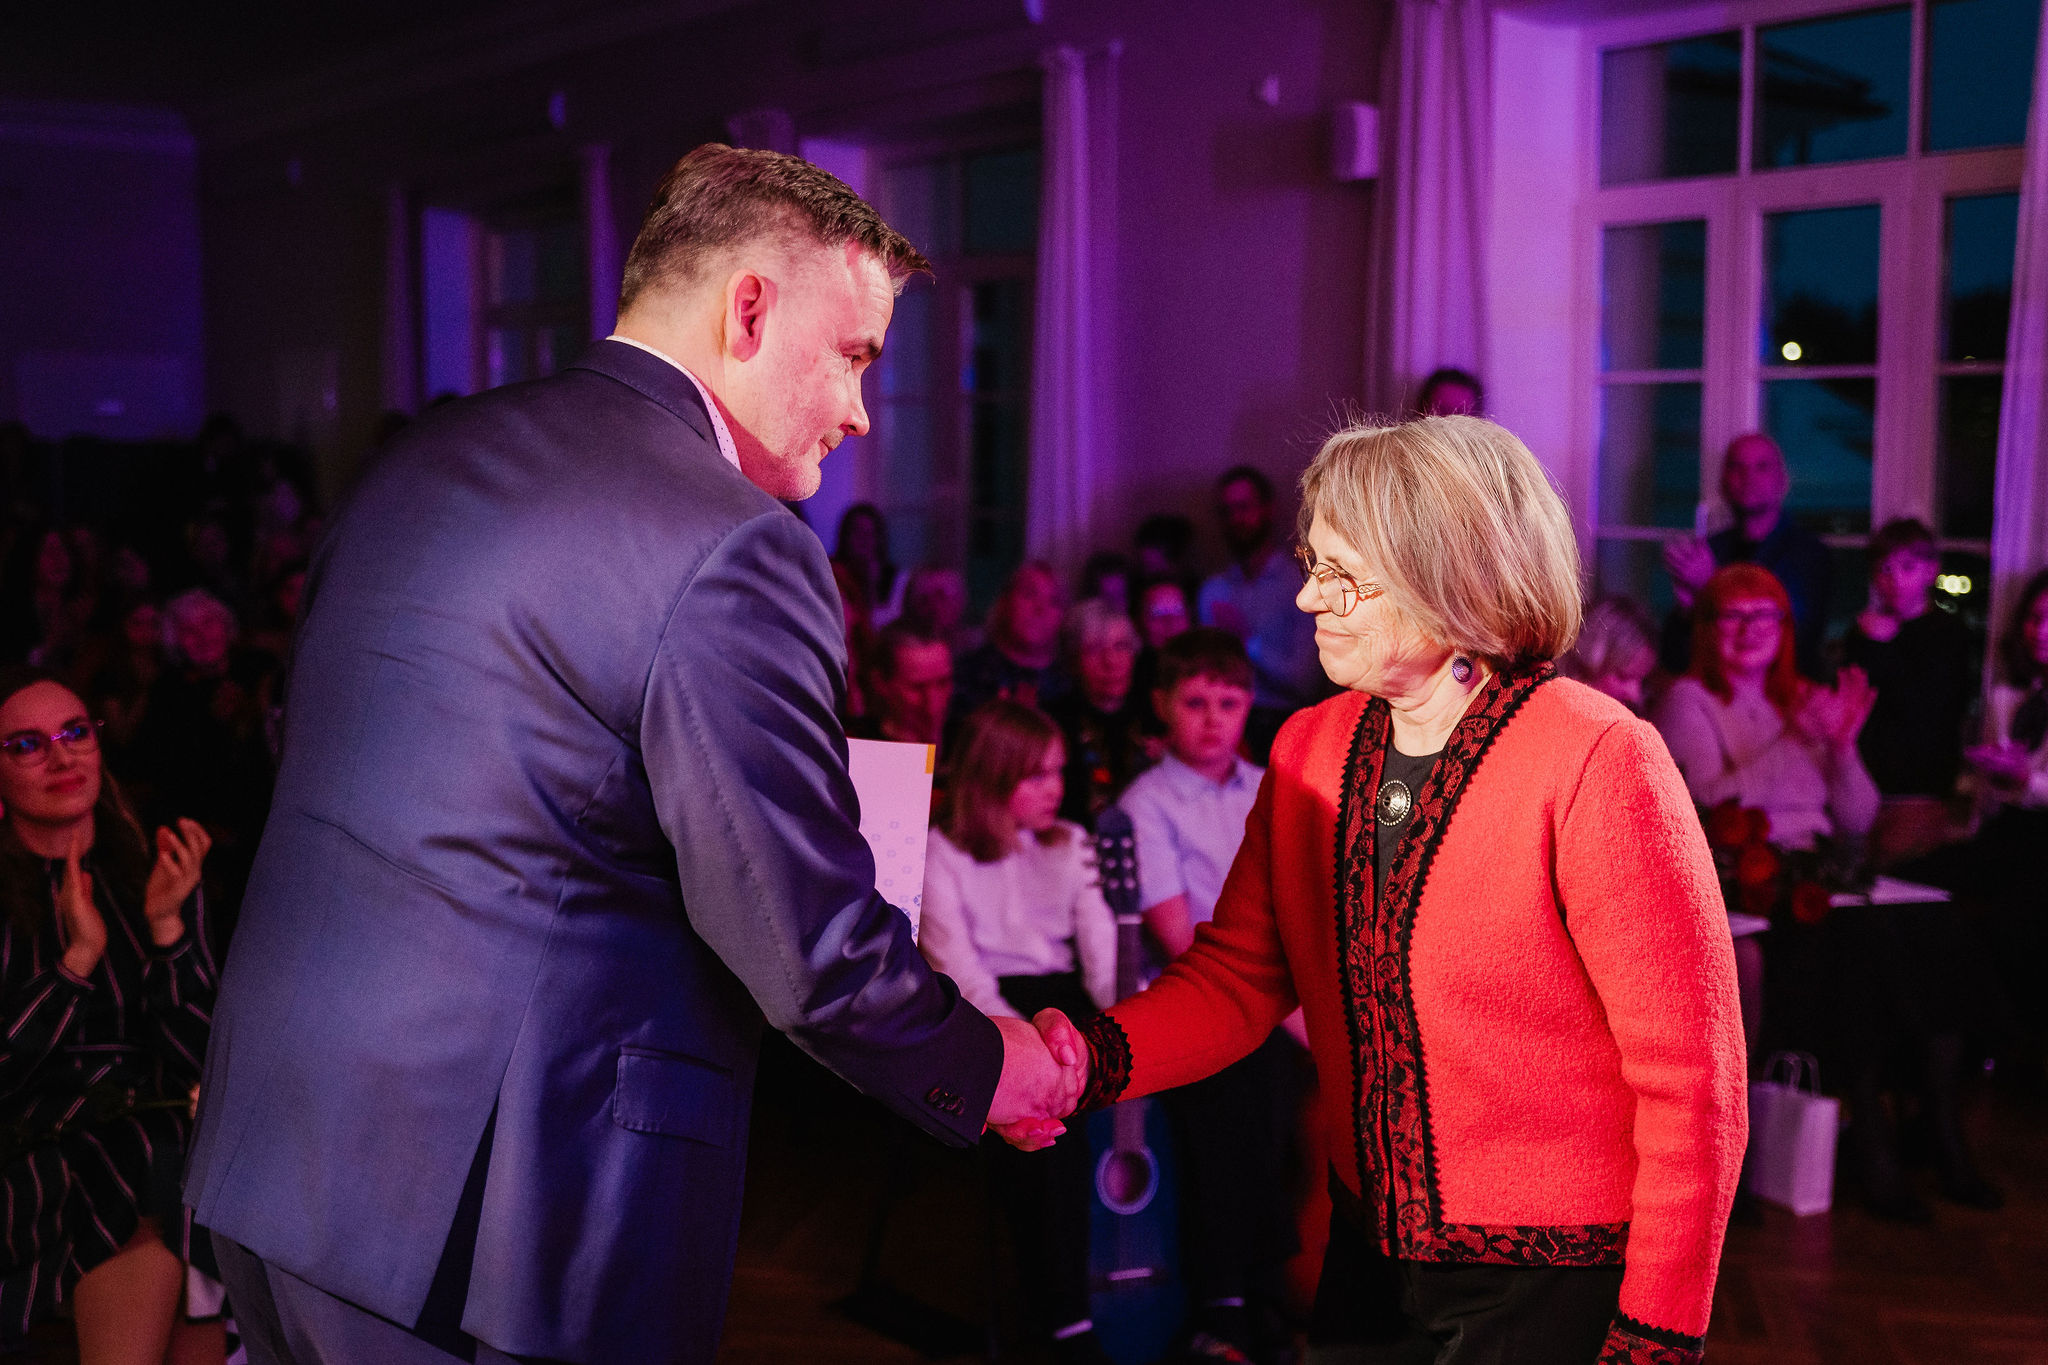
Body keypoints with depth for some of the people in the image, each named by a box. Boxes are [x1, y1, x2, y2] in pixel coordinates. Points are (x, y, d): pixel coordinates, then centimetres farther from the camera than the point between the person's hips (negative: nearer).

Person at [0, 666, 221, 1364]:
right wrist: (78, 958, -12)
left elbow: (194, 1063, 3)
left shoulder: (153, 875, 13)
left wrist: (166, 925, -8)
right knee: (158, 1179, -32)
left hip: (164, 1134, 3)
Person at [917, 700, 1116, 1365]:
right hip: (984, 1013, -5)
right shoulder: (940, 856, 2)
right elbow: (961, 972, -8)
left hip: (1064, 999, 5)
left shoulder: (1071, 846, 18)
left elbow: (1103, 949, 8)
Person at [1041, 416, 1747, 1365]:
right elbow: (1236, 977, 1)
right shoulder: (1309, 750, 0)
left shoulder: (1595, 762, -20)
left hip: (1559, 1282, -6)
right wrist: (1095, 1058, -18)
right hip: (1371, 1255, 6)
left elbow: (1691, 1073, -18)